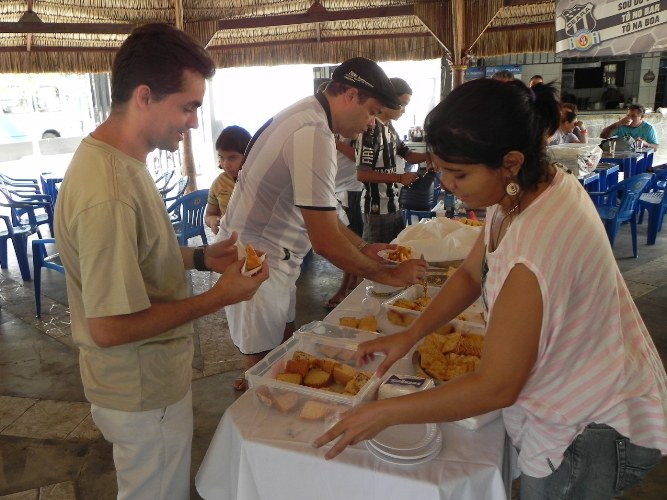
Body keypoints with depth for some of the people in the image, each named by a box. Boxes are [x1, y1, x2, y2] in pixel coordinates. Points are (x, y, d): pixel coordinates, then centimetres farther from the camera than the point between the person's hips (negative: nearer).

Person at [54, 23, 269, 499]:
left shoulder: (114, 157, 0)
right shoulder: (108, 195, -32)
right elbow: (109, 327, -29)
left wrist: (201, 258, -1)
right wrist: (216, 298, -23)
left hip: (152, 376, 9)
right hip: (145, 393, -8)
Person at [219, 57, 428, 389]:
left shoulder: (307, 118, 6)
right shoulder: (314, 135, -26)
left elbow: (318, 212, 13)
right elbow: (326, 242, -27)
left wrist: (365, 248, 10)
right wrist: (389, 275, -15)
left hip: (273, 258, 10)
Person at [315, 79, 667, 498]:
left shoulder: (538, 248, -37)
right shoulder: (530, 187, -9)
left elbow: (495, 387, -29)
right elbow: (471, 273, 2)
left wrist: (385, 413, -20)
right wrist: (410, 335, -7)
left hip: (593, 432, -7)